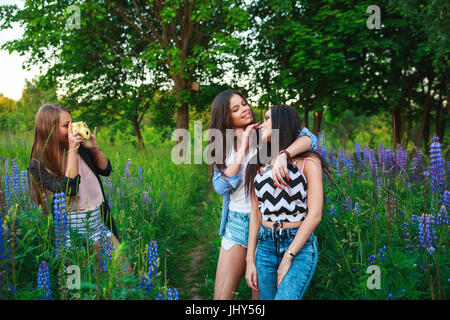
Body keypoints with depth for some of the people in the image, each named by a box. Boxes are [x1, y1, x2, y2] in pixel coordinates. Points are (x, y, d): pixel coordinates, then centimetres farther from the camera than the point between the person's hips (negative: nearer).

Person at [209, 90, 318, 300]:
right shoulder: (223, 146, 6)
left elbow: (309, 139, -18)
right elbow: (221, 187, -7)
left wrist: (282, 155, -37)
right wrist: (241, 150, -13)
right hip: (235, 222, 3)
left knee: (261, 293, 10)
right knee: (221, 295, 6)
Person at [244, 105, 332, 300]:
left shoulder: (308, 162, -5)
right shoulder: (259, 164, 8)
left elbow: (314, 215, -10)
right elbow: (256, 213, 6)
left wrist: (287, 258, -12)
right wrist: (250, 259, 2)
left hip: (300, 246, -4)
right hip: (265, 246, 5)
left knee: (284, 296, -19)